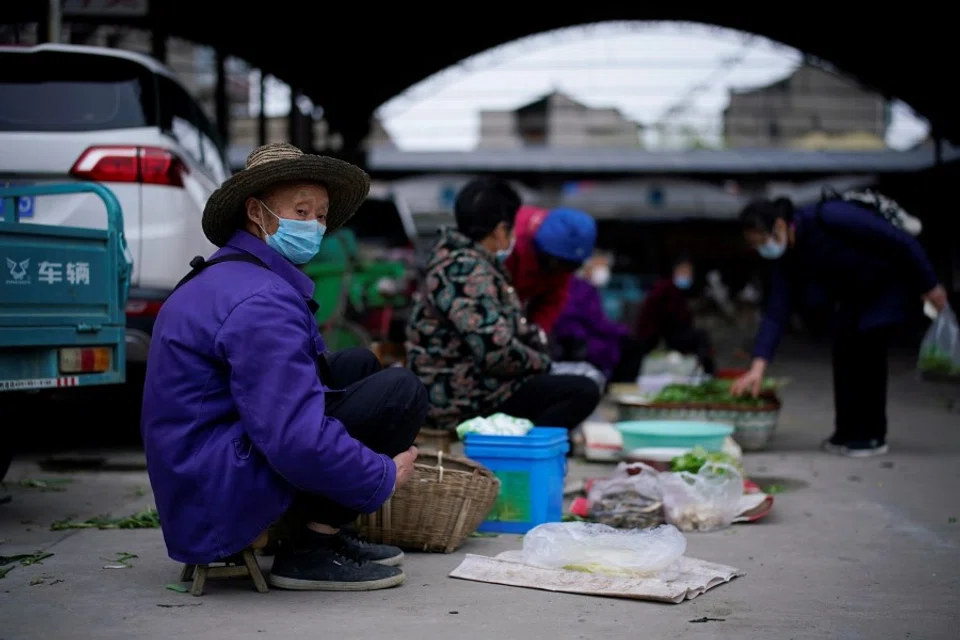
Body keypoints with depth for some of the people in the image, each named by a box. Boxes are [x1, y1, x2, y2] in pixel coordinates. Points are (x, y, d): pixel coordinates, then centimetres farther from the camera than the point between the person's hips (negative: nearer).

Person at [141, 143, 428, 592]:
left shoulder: (219, 279, 14)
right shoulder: (261, 301, -21)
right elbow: (298, 439, -28)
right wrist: (385, 477, -13)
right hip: (222, 501, -11)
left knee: (359, 365, 18)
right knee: (401, 391, -13)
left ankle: (323, 532, 13)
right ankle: (313, 550, -5)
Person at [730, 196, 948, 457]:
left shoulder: (829, 218, -33)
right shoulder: (786, 260, -9)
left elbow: (900, 241, -27)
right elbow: (776, 315, -10)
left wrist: (930, 286, -20)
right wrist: (758, 368, -19)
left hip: (892, 277, -7)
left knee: (867, 341, -13)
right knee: (844, 339, -1)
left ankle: (872, 437, -4)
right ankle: (848, 432, 10)